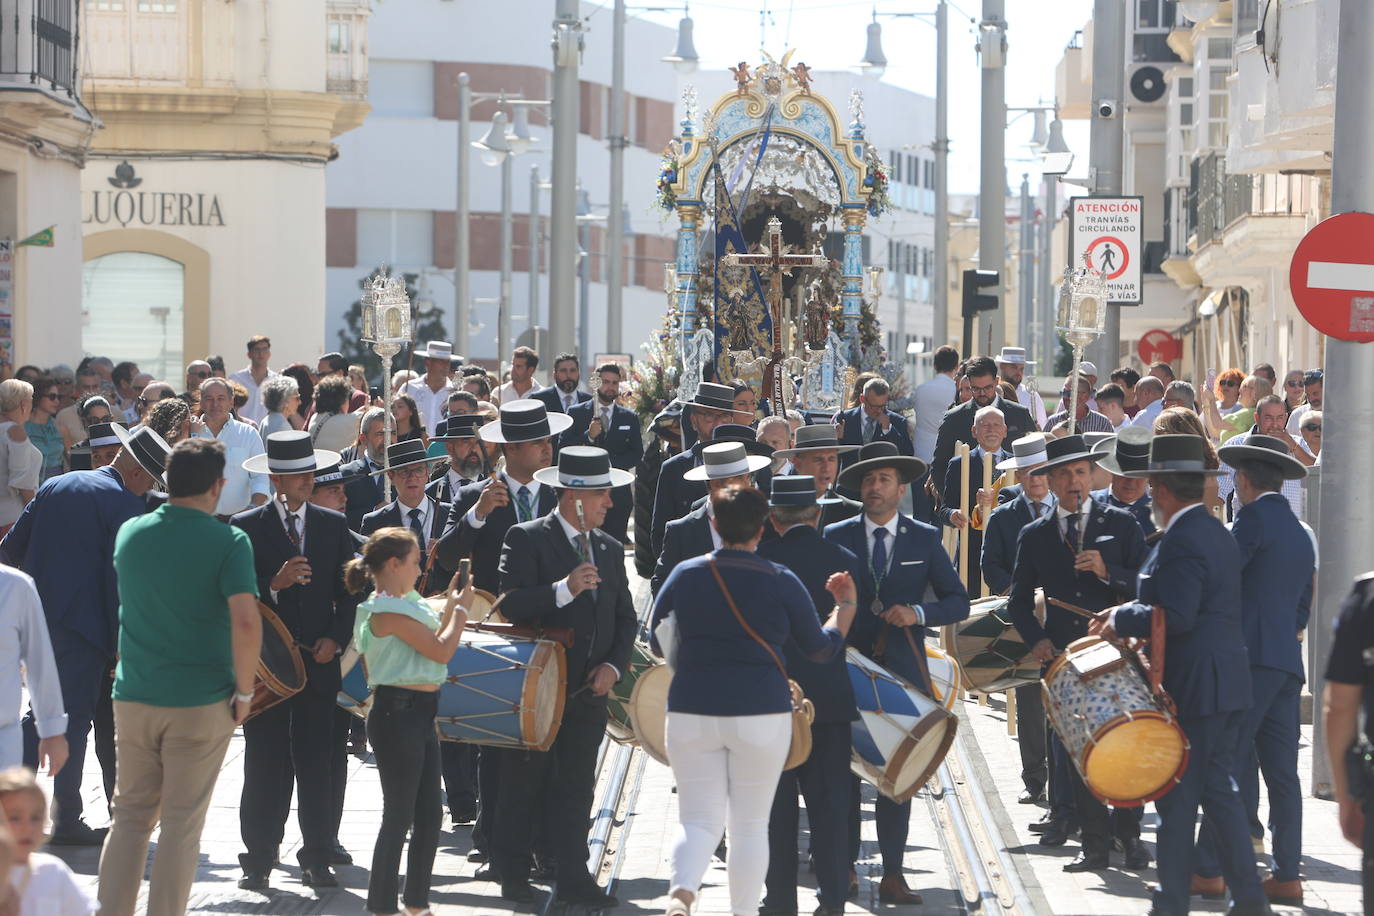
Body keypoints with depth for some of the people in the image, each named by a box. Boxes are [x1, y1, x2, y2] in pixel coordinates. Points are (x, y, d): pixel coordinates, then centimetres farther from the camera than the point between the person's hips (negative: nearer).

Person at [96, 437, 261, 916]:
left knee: (131, 815, 14)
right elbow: (245, 621, -22)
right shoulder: (228, 541, -12)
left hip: (133, 697, 4)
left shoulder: (130, 533, 4)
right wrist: (244, 691, -11)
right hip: (201, 703, -4)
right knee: (181, 823, 4)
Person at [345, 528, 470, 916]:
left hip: (420, 713, 10)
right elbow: (441, 651, -19)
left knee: (428, 817, 14)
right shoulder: (388, 610, -17)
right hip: (397, 713, -10)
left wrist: (451, 607, 14)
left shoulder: (405, 605, 13)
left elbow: (434, 643, 19)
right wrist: (461, 608, -7)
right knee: (399, 816, -5)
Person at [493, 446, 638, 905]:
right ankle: (513, 877, 14)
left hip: (589, 690, 5)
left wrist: (613, 665, -2)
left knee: (576, 789, 6)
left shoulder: (610, 548, 12)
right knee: (523, 785, 4)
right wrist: (564, 589, -29)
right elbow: (510, 606, -18)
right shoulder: (526, 539, -7)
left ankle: (573, 879, 8)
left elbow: (625, 617, 14)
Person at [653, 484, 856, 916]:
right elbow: (821, 648, 8)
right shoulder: (782, 581, -2)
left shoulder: (685, 575, 2)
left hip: (692, 710, 1)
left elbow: (658, 642, 14)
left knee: (698, 818, 5)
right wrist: (846, 606, 24)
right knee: (750, 823, 10)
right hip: (761, 711, -1)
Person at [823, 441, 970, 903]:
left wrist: (917, 614, -12)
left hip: (903, 672, 0)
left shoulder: (924, 539, 7)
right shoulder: (836, 537, 6)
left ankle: (892, 875, 4)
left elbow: (958, 601, 6)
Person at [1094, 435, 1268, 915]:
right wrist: (1131, 613, 14)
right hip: (1227, 683, 10)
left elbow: (1177, 618, -26)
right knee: (1219, 789, 13)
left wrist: (1122, 618, -12)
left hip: (1192, 688, -10)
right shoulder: (1218, 533, 14)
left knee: (1177, 798, -2)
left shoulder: (1180, 541, -18)